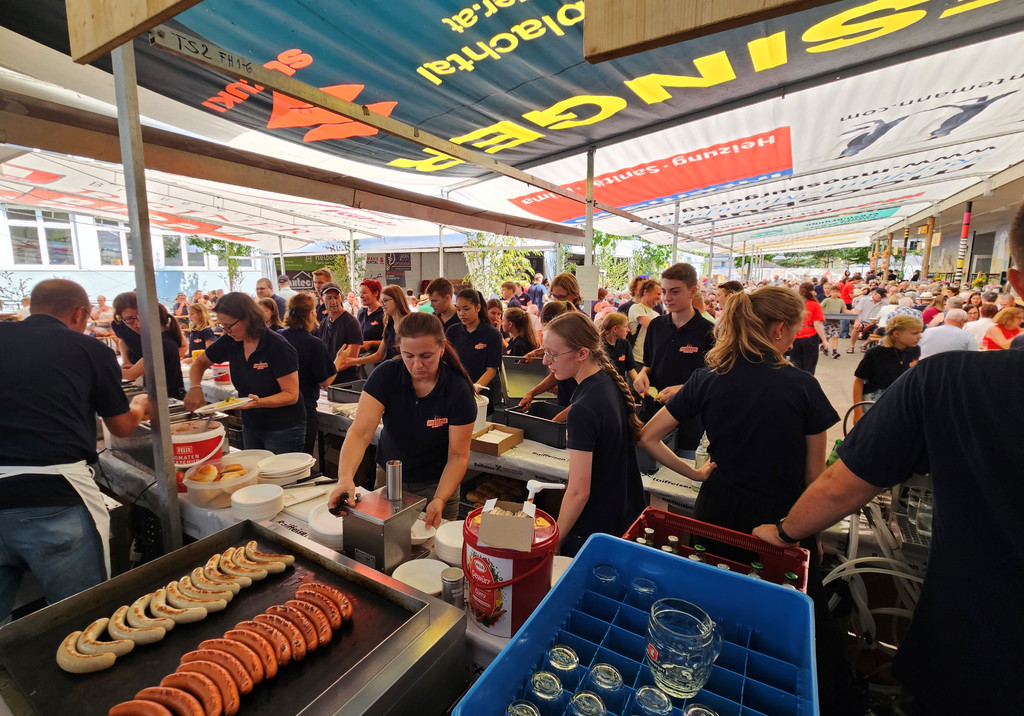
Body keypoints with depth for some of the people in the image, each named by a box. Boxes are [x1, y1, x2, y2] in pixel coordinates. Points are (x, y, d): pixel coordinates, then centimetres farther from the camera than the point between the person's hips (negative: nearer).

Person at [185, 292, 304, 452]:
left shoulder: (278, 346, -21)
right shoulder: (230, 341, -2)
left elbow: (291, 395, -20)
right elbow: (199, 362, 14)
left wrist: (258, 402, -35)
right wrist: (195, 387, -5)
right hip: (250, 426, 7)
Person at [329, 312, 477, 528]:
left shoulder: (458, 390, -22)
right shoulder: (386, 375, -18)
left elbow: (458, 456, -18)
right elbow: (360, 433, -26)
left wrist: (440, 499, -32)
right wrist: (345, 477, -42)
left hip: (437, 484, -2)